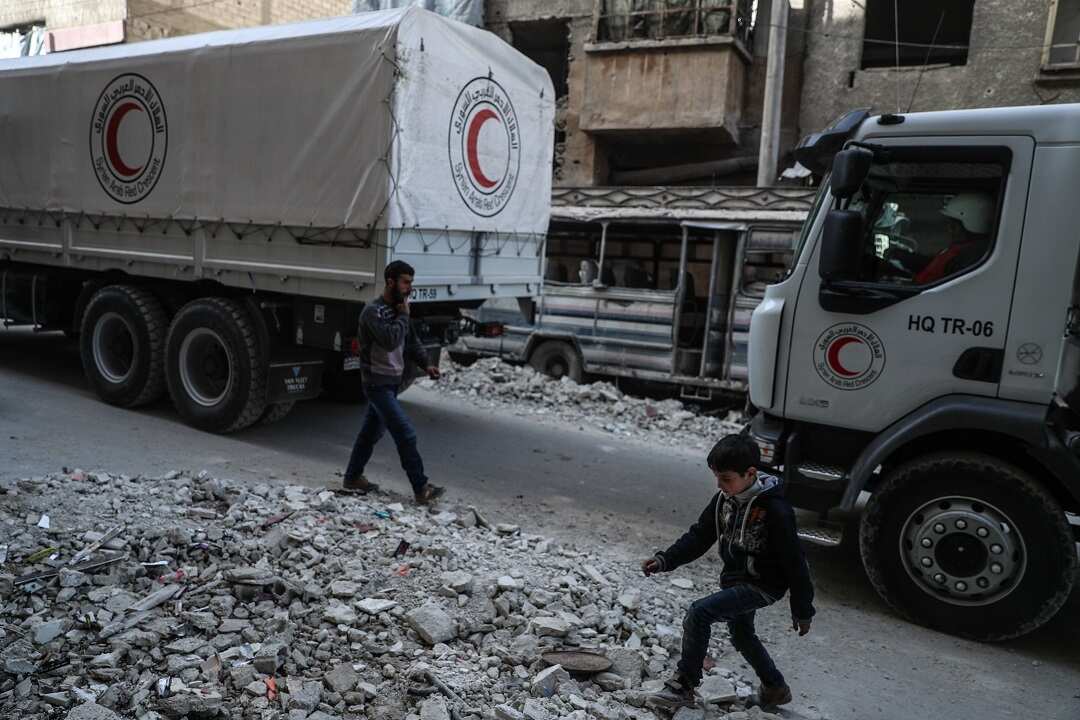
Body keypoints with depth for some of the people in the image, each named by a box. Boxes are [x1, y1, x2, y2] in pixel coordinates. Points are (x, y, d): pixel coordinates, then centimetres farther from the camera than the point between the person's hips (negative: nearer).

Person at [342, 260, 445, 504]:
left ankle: (353, 477, 32)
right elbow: (390, 340, -32)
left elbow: (411, 342, 16)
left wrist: (425, 364, 1)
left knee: (372, 431, 18)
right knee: (406, 434, -11)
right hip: (378, 384, -9)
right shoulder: (373, 311, -18)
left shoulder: (397, 309, 9)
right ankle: (421, 489, -7)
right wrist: (403, 316, -18)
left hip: (392, 382, 9)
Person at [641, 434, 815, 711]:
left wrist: (803, 610, -11)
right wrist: (665, 559, -14)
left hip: (762, 585, -8)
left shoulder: (774, 510, -25)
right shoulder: (724, 499, -4)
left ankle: (684, 686, -7)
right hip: (735, 580, 8)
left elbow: (794, 563, -18)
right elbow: (699, 536, -1)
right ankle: (776, 689, 48)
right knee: (741, 636, 24)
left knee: (699, 613, -21)